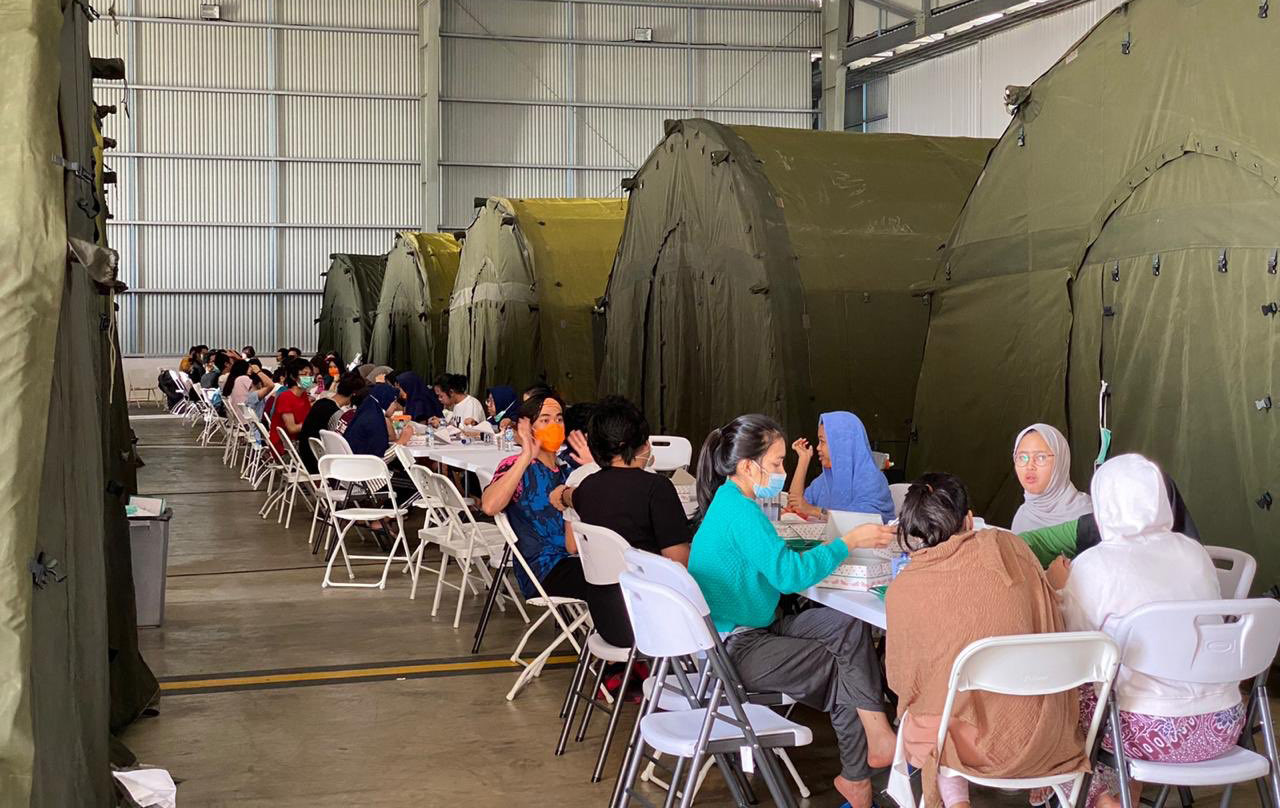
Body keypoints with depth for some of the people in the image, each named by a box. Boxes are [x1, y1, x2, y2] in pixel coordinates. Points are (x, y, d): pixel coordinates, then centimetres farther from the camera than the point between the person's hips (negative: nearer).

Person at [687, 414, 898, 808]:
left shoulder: (730, 502, 9)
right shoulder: (740, 511, -23)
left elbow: (774, 556, 16)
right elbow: (790, 574, -28)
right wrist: (850, 541, -20)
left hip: (751, 628, 9)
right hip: (735, 652, -9)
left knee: (850, 626, -1)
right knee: (842, 667, -1)